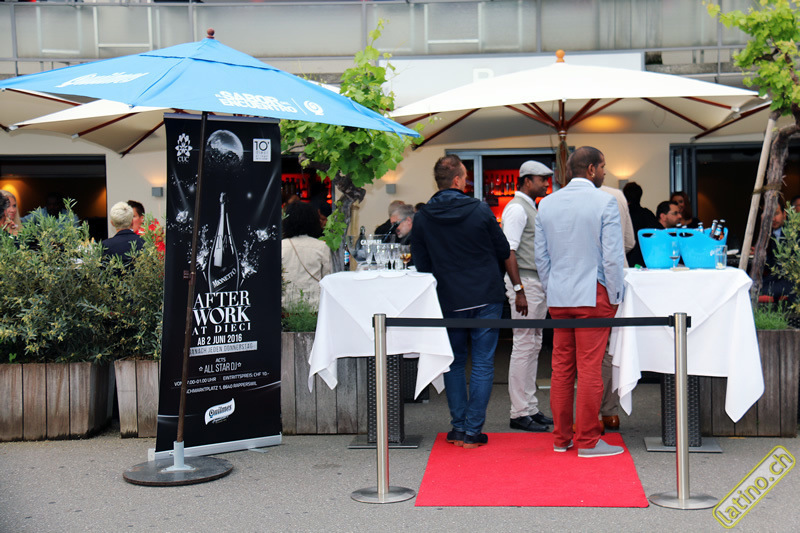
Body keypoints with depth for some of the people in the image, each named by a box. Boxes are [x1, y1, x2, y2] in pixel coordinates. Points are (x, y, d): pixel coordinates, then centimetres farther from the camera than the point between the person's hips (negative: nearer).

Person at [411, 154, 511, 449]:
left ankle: (458, 427, 15)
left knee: (454, 363, 15)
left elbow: (421, 265, 2)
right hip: (486, 297, -2)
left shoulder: (422, 218, -4)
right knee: (482, 365, 4)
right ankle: (473, 430, 4)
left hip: (449, 301, 2)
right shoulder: (480, 210, -9)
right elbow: (504, 251, -1)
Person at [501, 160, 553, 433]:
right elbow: (508, 252, -19)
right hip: (525, 283, -10)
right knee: (523, 346, -7)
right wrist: (519, 291, -23)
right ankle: (520, 413, -2)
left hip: (538, 283, 10)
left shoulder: (531, 208, 18)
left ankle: (530, 408, 18)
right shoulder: (516, 208, -12)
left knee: (533, 346, 12)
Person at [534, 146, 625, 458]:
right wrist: (614, 297, -1)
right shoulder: (605, 202, -8)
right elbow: (613, 256, -10)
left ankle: (561, 437, 17)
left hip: (558, 297, 5)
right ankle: (588, 441, 4)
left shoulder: (547, 203, 8)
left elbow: (540, 256, 11)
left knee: (561, 367, 10)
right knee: (590, 368, -2)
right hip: (593, 295, -5)